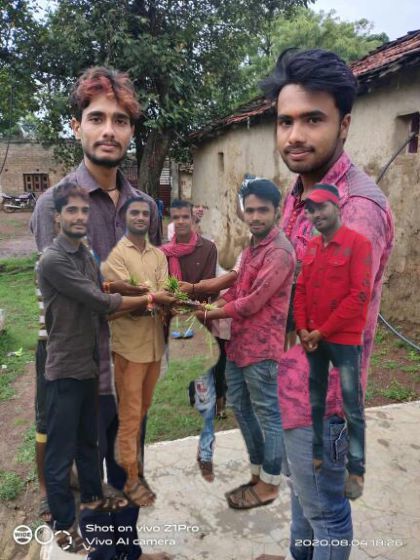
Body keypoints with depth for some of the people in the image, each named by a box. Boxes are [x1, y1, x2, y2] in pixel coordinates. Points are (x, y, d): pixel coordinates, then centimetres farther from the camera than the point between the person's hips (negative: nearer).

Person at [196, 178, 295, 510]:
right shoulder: (252, 247, 13)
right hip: (238, 341, 10)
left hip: (261, 345, -10)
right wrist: (212, 306, -1)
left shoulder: (279, 252, -18)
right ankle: (258, 472, 37)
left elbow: (252, 302, -21)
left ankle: (269, 484, 25)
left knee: (267, 413, 6)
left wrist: (211, 315, -10)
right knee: (240, 406, 18)